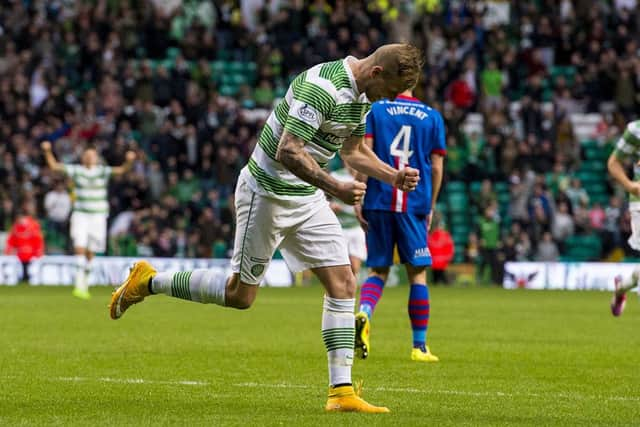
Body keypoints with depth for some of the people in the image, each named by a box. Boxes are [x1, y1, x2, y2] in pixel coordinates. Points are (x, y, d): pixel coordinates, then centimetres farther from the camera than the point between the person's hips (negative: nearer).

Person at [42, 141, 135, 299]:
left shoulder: (103, 171, -1)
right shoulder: (76, 170, 1)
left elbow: (122, 169, -15)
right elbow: (54, 165, 0)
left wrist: (129, 161, -36)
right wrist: (47, 151, -16)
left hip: (98, 216, 1)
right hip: (80, 214, -1)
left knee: (90, 252, 5)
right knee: (79, 247, -16)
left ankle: (84, 283, 22)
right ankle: (79, 284, -21)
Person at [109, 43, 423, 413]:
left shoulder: (362, 94, 4)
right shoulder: (321, 87, -27)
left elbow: (353, 150, 19)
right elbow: (288, 152, -32)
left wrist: (394, 176, 6)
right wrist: (335, 188, -34)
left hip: (307, 197, 9)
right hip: (268, 192, -9)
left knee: (343, 285, -2)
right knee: (240, 295, 2)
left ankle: (341, 392, -2)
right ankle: (148, 282, 21)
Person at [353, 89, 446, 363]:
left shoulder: (374, 111, 3)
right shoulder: (432, 117, 8)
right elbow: (436, 168, 6)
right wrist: (430, 207, 15)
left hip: (379, 202, 0)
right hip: (415, 204, 0)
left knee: (378, 270, 9)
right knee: (417, 273, 7)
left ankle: (364, 313, -21)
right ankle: (419, 346, 7)